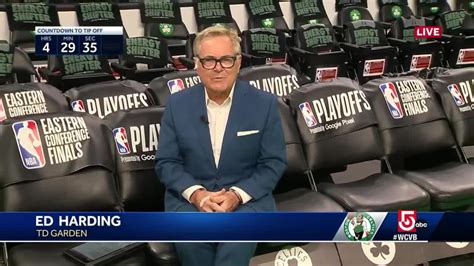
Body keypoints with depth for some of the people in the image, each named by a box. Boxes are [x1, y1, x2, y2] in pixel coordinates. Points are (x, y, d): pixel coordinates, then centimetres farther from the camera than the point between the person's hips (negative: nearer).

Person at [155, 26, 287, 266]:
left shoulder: (264, 103, -1)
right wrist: (196, 193, -15)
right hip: (189, 197, 1)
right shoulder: (177, 104, 2)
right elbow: (166, 162, 3)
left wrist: (237, 195, -16)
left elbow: (274, 163, -1)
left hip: (247, 197, -1)